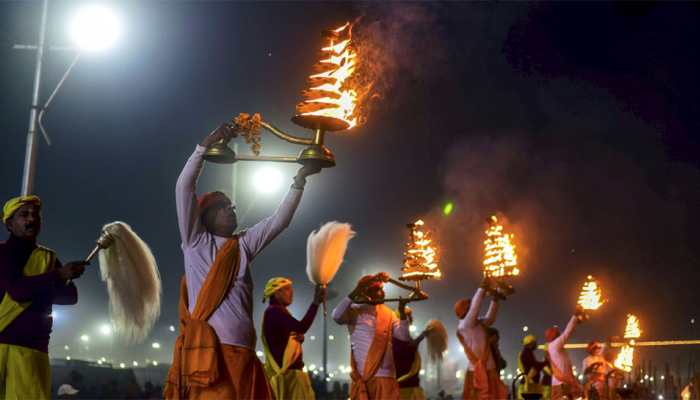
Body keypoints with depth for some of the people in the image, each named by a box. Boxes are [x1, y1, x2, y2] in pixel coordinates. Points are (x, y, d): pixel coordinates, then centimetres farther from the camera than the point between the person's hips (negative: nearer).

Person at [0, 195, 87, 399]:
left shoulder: (48, 258, 16)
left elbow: (70, 296, 4)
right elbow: (17, 289, -9)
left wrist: (32, 288, -9)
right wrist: (58, 275, -15)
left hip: (31, 347, 2)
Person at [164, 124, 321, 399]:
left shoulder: (243, 245, 22)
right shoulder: (196, 242, 10)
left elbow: (280, 219, 21)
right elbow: (184, 187, 3)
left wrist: (300, 179, 14)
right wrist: (206, 144, 3)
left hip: (241, 354, 5)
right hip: (206, 352, -5)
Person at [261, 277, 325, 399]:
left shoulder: (279, 312, 21)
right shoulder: (273, 311, -13)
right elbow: (301, 327, -24)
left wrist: (299, 337, -2)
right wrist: (316, 302, -23)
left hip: (290, 369, 11)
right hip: (285, 370, -11)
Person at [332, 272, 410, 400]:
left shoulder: (388, 313, 12)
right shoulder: (355, 311, -3)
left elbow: (403, 336, 7)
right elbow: (337, 316, -22)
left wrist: (402, 313, -7)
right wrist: (355, 293, -25)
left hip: (385, 374, 4)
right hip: (362, 375, -4)